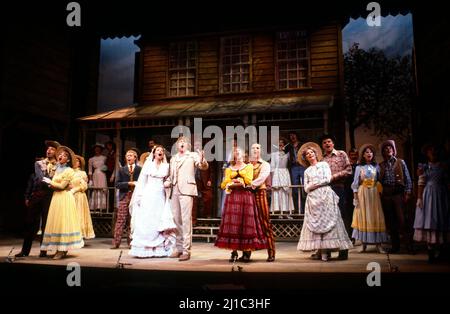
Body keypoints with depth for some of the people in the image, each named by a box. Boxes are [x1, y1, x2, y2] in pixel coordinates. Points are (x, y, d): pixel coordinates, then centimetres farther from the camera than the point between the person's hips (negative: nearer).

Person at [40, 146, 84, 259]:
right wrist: (51, 184, -8)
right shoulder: (57, 169, 16)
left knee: (63, 222, -7)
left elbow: (62, 186, -13)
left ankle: (62, 250, -4)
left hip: (65, 198, -8)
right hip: (56, 197, 8)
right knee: (56, 222, 6)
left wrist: (50, 182, -2)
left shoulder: (69, 170, -7)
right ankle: (60, 248, 12)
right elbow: (54, 185, 14)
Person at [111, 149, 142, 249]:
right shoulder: (122, 170, 11)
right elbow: (117, 184, 2)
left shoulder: (140, 169, 7)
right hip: (124, 197, 1)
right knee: (120, 220, -2)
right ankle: (116, 242, 1)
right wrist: (129, 183, -9)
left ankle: (131, 242, 12)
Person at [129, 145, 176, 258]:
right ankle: (144, 249, -2)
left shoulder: (166, 166, 12)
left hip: (161, 197, 2)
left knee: (160, 223, -2)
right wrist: (140, 197, -2)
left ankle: (159, 249, 2)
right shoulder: (148, 165, 6)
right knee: (146, 223, -5)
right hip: (148, 196, -2)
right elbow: (142, 181, 3)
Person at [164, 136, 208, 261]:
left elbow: (204, 167, -8)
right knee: (176, 219, 8)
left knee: (186, 219, -11)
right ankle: (179, 248, 18)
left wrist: (202, 161, -30)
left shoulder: (193, 155, 7)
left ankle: (186, 250, -10)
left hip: (186, 190, -6)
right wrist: (167, 182, 6)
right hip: (174, 191, 6)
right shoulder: (173, 158, 22)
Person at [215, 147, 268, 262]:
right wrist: (234, 183, -8)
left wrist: (233, 181, -3)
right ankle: (234, 252, -4)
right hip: (232, 197, 2)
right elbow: (224, 184, 7)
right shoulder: (229, 169, 19)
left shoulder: (248, 167, 14)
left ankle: (247, 252, -4)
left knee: (246, 223, -7)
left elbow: (248, 180, -3)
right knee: (232, 223, -6)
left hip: (246, 196, -2)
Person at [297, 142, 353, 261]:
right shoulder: (307, 171, 19)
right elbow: (306, 188, 11)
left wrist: (314, 184, -2)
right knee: (315, 222, -3)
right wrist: (310, 187, -8)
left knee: (326, 220, -9)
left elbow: (327, 179, -3)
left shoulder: (324, 164, 11)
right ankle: (320, 251, -2)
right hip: (313, 198, 3)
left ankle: (326, 251, -11)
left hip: (325, 196, -3)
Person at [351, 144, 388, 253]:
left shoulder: (376, 166, 8)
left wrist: (380, 193, -3)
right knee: (363, 217, 1)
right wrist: (355, 197, -5)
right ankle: (364, 244, 6)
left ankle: (378, 244, 0)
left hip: (374, 194, 2)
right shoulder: (359, 167, 2)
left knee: (376, 217, -1)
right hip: (362, 194, -1)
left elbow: (379, 181, 7)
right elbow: (355, 183, 1)